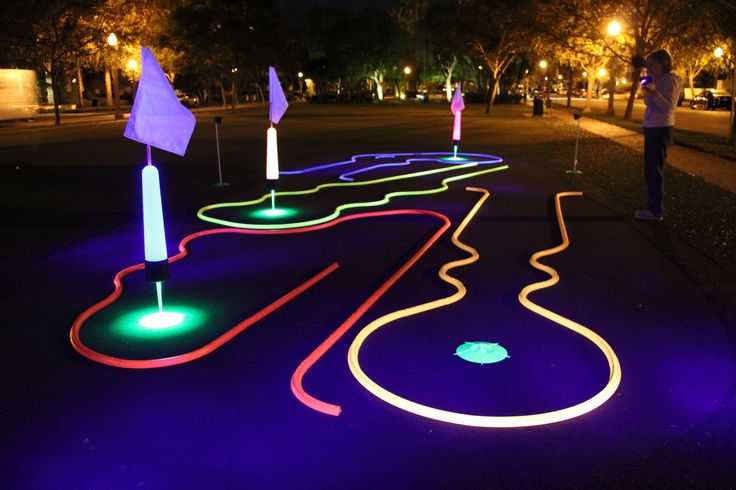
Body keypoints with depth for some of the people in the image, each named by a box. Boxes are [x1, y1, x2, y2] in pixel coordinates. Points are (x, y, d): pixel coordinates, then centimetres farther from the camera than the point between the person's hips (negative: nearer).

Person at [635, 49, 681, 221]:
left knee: (654, 170, -8)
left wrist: (654, 93, -34)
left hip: (661, 129, -10)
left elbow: (669, 105, -25)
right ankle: (654, 206, 22)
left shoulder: (670, 80, -12)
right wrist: (648, 91, 12)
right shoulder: (660, 80, 16)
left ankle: (656, 211, -5)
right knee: (651, 169, 14)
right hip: (653, 128, 10)